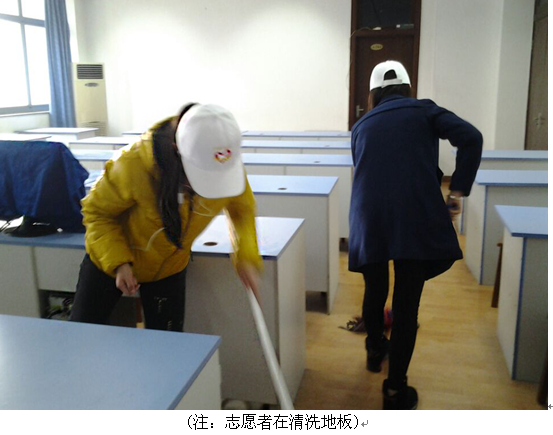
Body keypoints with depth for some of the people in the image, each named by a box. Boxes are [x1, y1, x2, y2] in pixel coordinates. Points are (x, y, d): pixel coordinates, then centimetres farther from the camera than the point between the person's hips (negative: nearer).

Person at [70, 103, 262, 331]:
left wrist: (246, 256, -18)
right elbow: (98, 212, -18)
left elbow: (242, 206, -4)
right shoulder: (134, 165, -36)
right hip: (111, 258, -2)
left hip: (170, 268, 2)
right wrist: (118, 262, -31)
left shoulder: (228, 167, -25)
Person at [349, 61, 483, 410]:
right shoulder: (424, 110, 13)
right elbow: (471, 138, -2)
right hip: (416, 217, -3)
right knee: (407, 304, 4)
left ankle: (375, 351, 46)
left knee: (375, 290, 22)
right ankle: (396, 391, 12)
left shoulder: (362, 125, 21)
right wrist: (458, 189, 0)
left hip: (369, 219, 3)